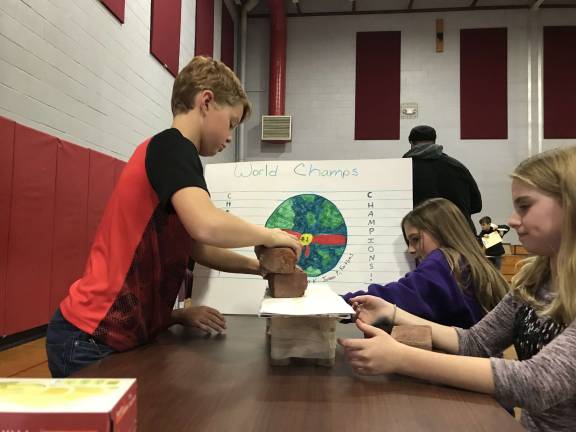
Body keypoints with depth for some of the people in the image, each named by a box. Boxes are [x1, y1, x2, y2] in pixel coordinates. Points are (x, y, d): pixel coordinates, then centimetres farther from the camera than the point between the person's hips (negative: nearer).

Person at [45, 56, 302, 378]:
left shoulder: (166, 154, 14)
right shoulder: (172, 146, -15)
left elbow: (196, 248, 18)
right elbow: (207, 226, -33)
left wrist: (257, 266, 10)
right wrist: (268, 235, -15)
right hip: (92, 340, -9)